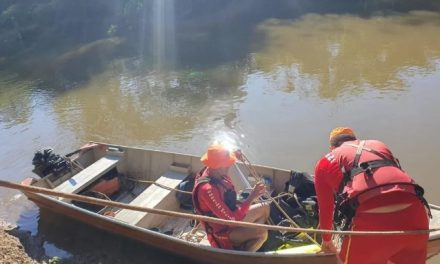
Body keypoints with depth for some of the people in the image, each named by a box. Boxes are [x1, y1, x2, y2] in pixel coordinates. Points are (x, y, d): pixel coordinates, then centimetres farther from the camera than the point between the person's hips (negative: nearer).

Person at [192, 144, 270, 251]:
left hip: (231, 216, 9)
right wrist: (251, 197, -32)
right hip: (223, 232, -9)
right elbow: (232, 218, -34)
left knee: (264, 208, 12)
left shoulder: (214, 172, -9)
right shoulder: (207, 190, -36)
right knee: (262, 232, -24)